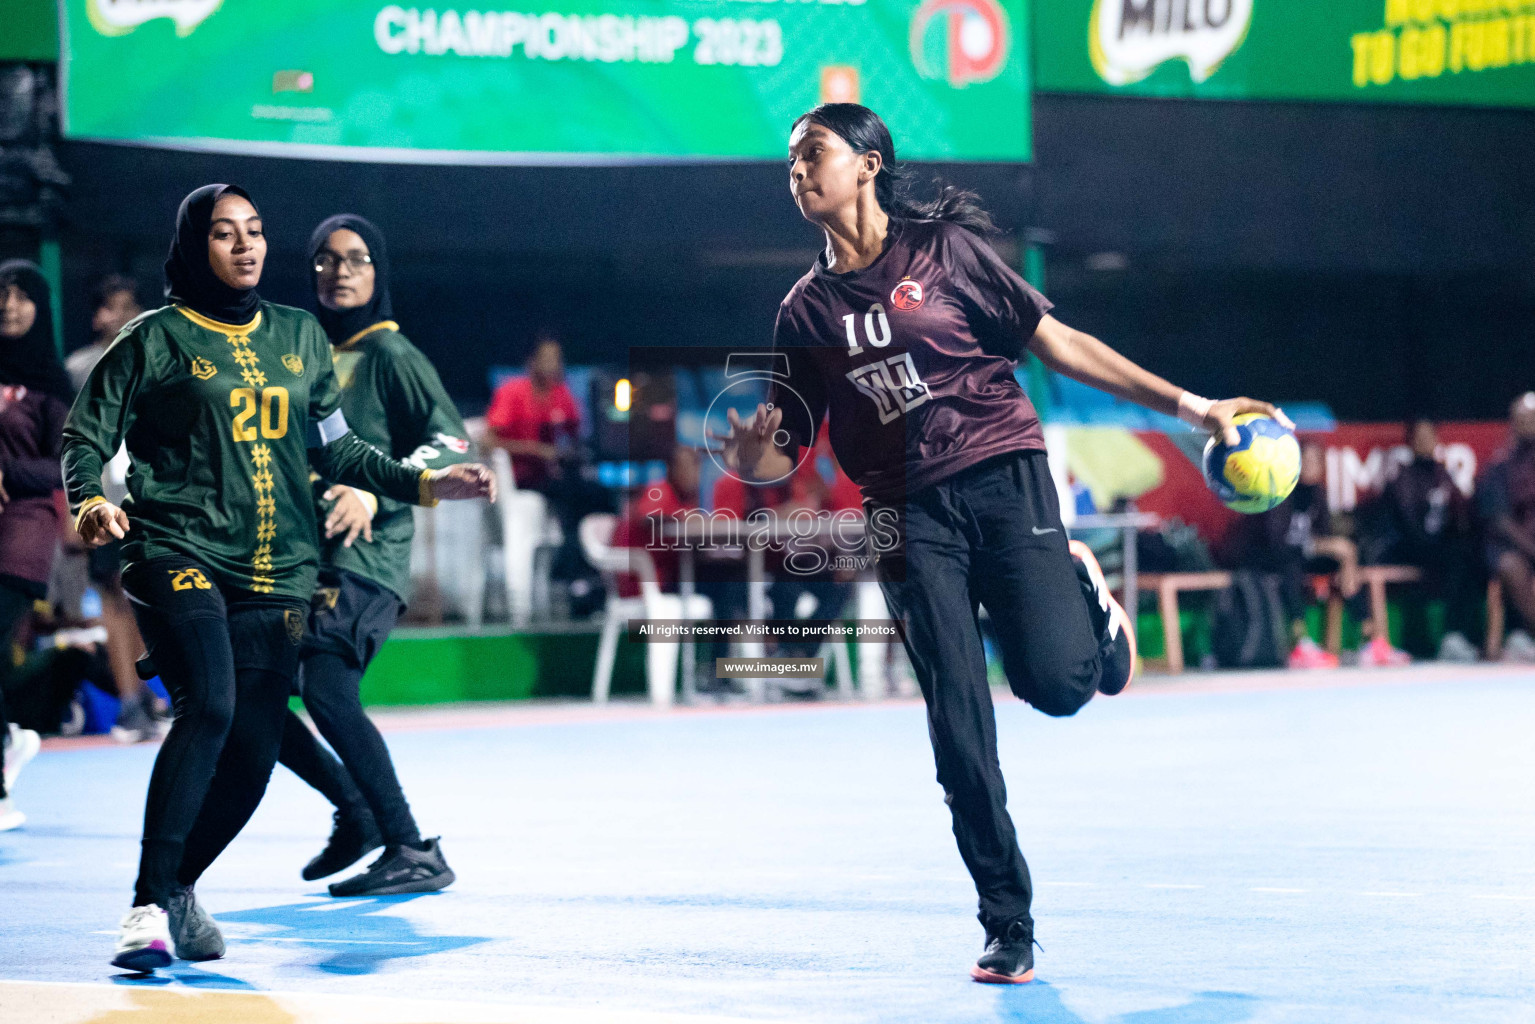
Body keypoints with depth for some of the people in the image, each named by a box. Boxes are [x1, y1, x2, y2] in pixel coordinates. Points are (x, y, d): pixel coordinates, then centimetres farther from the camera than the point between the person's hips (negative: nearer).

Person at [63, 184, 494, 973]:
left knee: (253, 754, 1)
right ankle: (150, 907, -24)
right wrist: (90, 502, -18)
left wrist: (424, 483, 11)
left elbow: (335, 448, 21)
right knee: (209, 707, -26)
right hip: (179, 554, -5)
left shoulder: (298, 337, 17)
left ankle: (178, 888, 25)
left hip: (275, 574, 5)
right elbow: (87, 436, 2)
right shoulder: (158, 338, 3)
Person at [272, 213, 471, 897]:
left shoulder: (389, 355, -3)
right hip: (302, 557, 8)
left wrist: (375, 493, -26)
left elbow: (452, 442, -14)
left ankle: (413, 853, -20)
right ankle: (357, 811, 22)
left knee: (325, 691, -24)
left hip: (366, 559, -8)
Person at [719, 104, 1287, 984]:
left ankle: (1080, 588, 18)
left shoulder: (944, 249, 4)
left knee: (1057, 682, -18)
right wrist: (751, 459, -15)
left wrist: (1189, 405, 1)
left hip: (1001, 474, -2)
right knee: (959, 730, -7)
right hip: (908, 513, 2)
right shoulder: (807, 310, 11)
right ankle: (1009, 928, 5)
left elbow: (1059, 344, 5)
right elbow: (785, 450, 11)